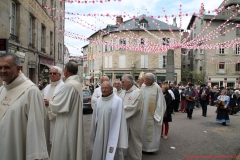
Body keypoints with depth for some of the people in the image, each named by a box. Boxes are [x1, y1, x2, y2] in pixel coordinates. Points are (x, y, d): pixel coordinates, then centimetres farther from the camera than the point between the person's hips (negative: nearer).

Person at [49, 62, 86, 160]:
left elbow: (56, 106, -20)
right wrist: (55, 99, 12)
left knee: (63, 151, 5)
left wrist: (50, 102, 0)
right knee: (73, 146, 19)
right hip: (74, 123, 9)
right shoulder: (77, 83, 7)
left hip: (67, 125, -9)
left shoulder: (68, 85, -22)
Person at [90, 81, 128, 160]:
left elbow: (119, 119, -11)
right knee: (99, 152, 14)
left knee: (112, 152, 8)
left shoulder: (117, 100, -12)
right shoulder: (98, 100, 5)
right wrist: (93, 132, 14)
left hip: (112, 132, -4)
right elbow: (95, 117, 11)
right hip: (100, 132, 5)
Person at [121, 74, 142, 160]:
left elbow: (133, 107, -20)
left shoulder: (137, 92, -14)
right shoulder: (123, 91, 7)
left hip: (133, 121, -6)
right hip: (124, 119, 6)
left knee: (134, 142, 9)